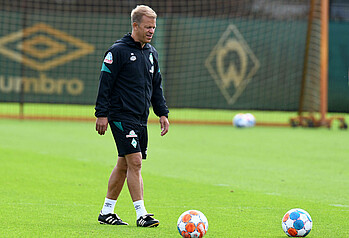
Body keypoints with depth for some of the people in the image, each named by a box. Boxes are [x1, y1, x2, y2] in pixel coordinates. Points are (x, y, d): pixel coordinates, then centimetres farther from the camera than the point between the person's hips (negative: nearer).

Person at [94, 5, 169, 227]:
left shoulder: (151, 52, 14)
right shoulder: (118, 50, -8)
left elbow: (156, 86, 23)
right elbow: (105, 83, -9)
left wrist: (163, 113, 15)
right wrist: (102, 114, -13)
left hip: (141, 119, 8)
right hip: (122, 115, -8)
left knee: (124, 165, 10)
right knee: (135, 162, -14)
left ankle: (107, 211, 19)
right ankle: (141, 214, -14)